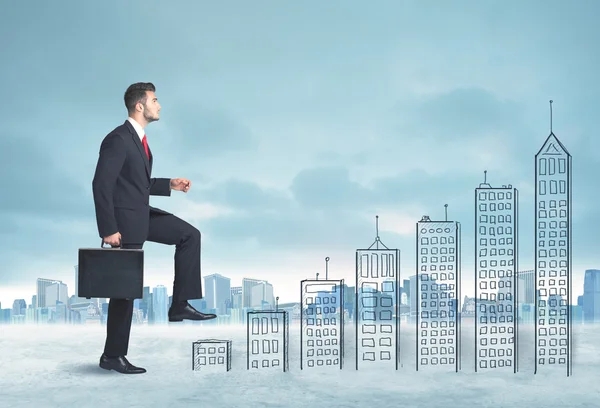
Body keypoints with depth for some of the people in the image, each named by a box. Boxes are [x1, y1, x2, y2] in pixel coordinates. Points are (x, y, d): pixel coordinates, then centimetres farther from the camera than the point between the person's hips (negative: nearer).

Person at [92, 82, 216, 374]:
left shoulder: (139, 139, 10)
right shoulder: (118, 139, -20)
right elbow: (101, 185, -24)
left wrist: (170, 184, 8)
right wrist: (108, 230, -26)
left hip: (142, 215, 9)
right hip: (124, 221, -9)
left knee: (189, 235, 7)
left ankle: (180, 305, 8)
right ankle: (113, 356, 12)